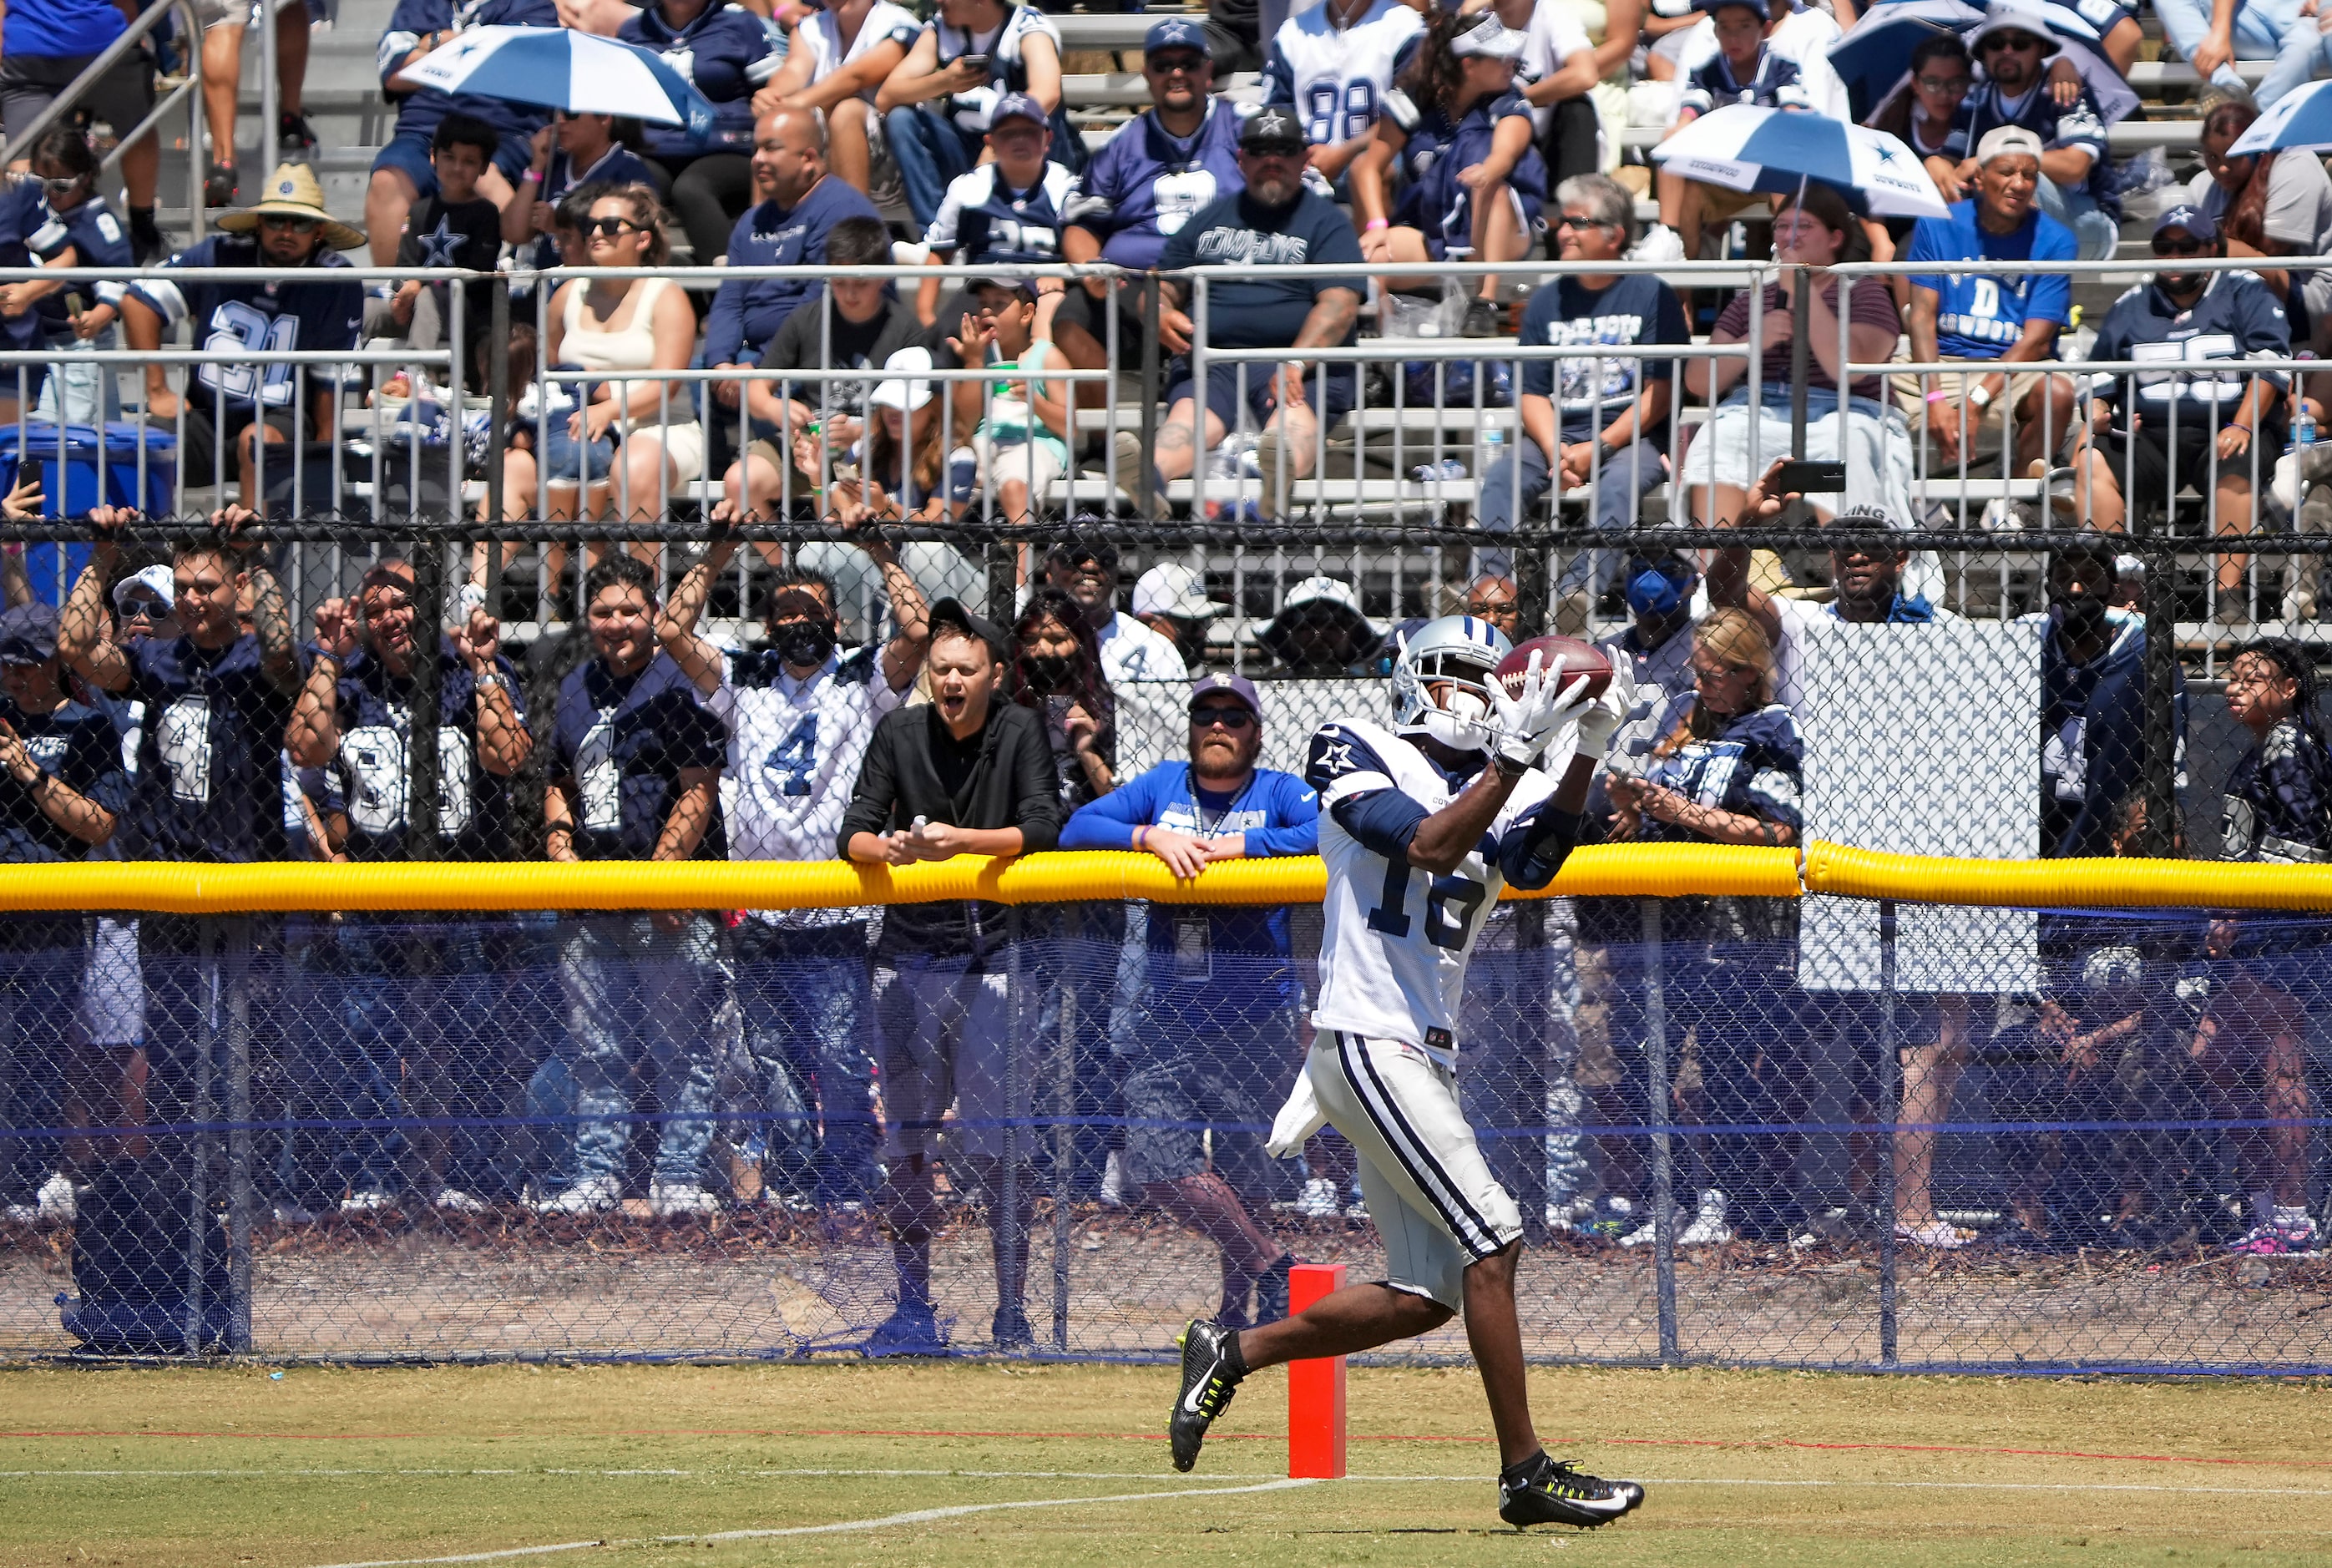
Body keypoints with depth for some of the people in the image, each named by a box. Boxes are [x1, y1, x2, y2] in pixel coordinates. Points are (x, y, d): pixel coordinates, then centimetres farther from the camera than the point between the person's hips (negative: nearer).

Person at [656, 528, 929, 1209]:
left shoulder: (863, 680, 6)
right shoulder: (744, 683, 13)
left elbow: (917, 629, -10)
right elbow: (672, 630, 5)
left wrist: (879, 551, -4)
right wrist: (719, 553, 2)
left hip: (836, 921, -3)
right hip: (757, 917, 3)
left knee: (840, 1063, -9)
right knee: (775, 1070, 6)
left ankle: (845, 1201, -8)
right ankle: (787, 1191, 12)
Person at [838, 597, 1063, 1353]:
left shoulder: (1019, 732, -4)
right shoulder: (899, 734, 2)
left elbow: (1043, 828, -15)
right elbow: (852, 834, -5)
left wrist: (959, 840, -28)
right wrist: (888, 849, -28)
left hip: (994, 955, -3)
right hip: (909, 956, 3)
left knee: (997, 1145, -7)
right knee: (906, 1141, 4)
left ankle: (1012, 1312, 0)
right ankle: (914, 1310, 12)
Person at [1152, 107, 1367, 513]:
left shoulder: (1325, 222, 11)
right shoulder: (1211, 219, 26)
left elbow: (1339, 305, -3)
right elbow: (1163, 286, 26)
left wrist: (1296, 363, -21)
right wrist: (1161, 315, -2)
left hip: (1302, 362, -2)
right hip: (1210, 358, 2)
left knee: (1294, 414, -37)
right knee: (1191, 415, -31)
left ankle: (1283, 467, -72)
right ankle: (1151, 477, -64)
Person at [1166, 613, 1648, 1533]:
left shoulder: (1493, 794, 15)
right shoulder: (1356, 756, -2)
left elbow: (1531, 861, -7)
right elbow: (1428, 846, -19)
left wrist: (1584, 756, -20)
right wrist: (1515, 755, -23)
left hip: (1428, 1060, 8)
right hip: (1366, 1039, -8)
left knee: (1427, 1296, 6)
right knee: (1492, 1238, -14)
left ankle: (1232, 1353, 17)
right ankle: (1525, 1472, -13)